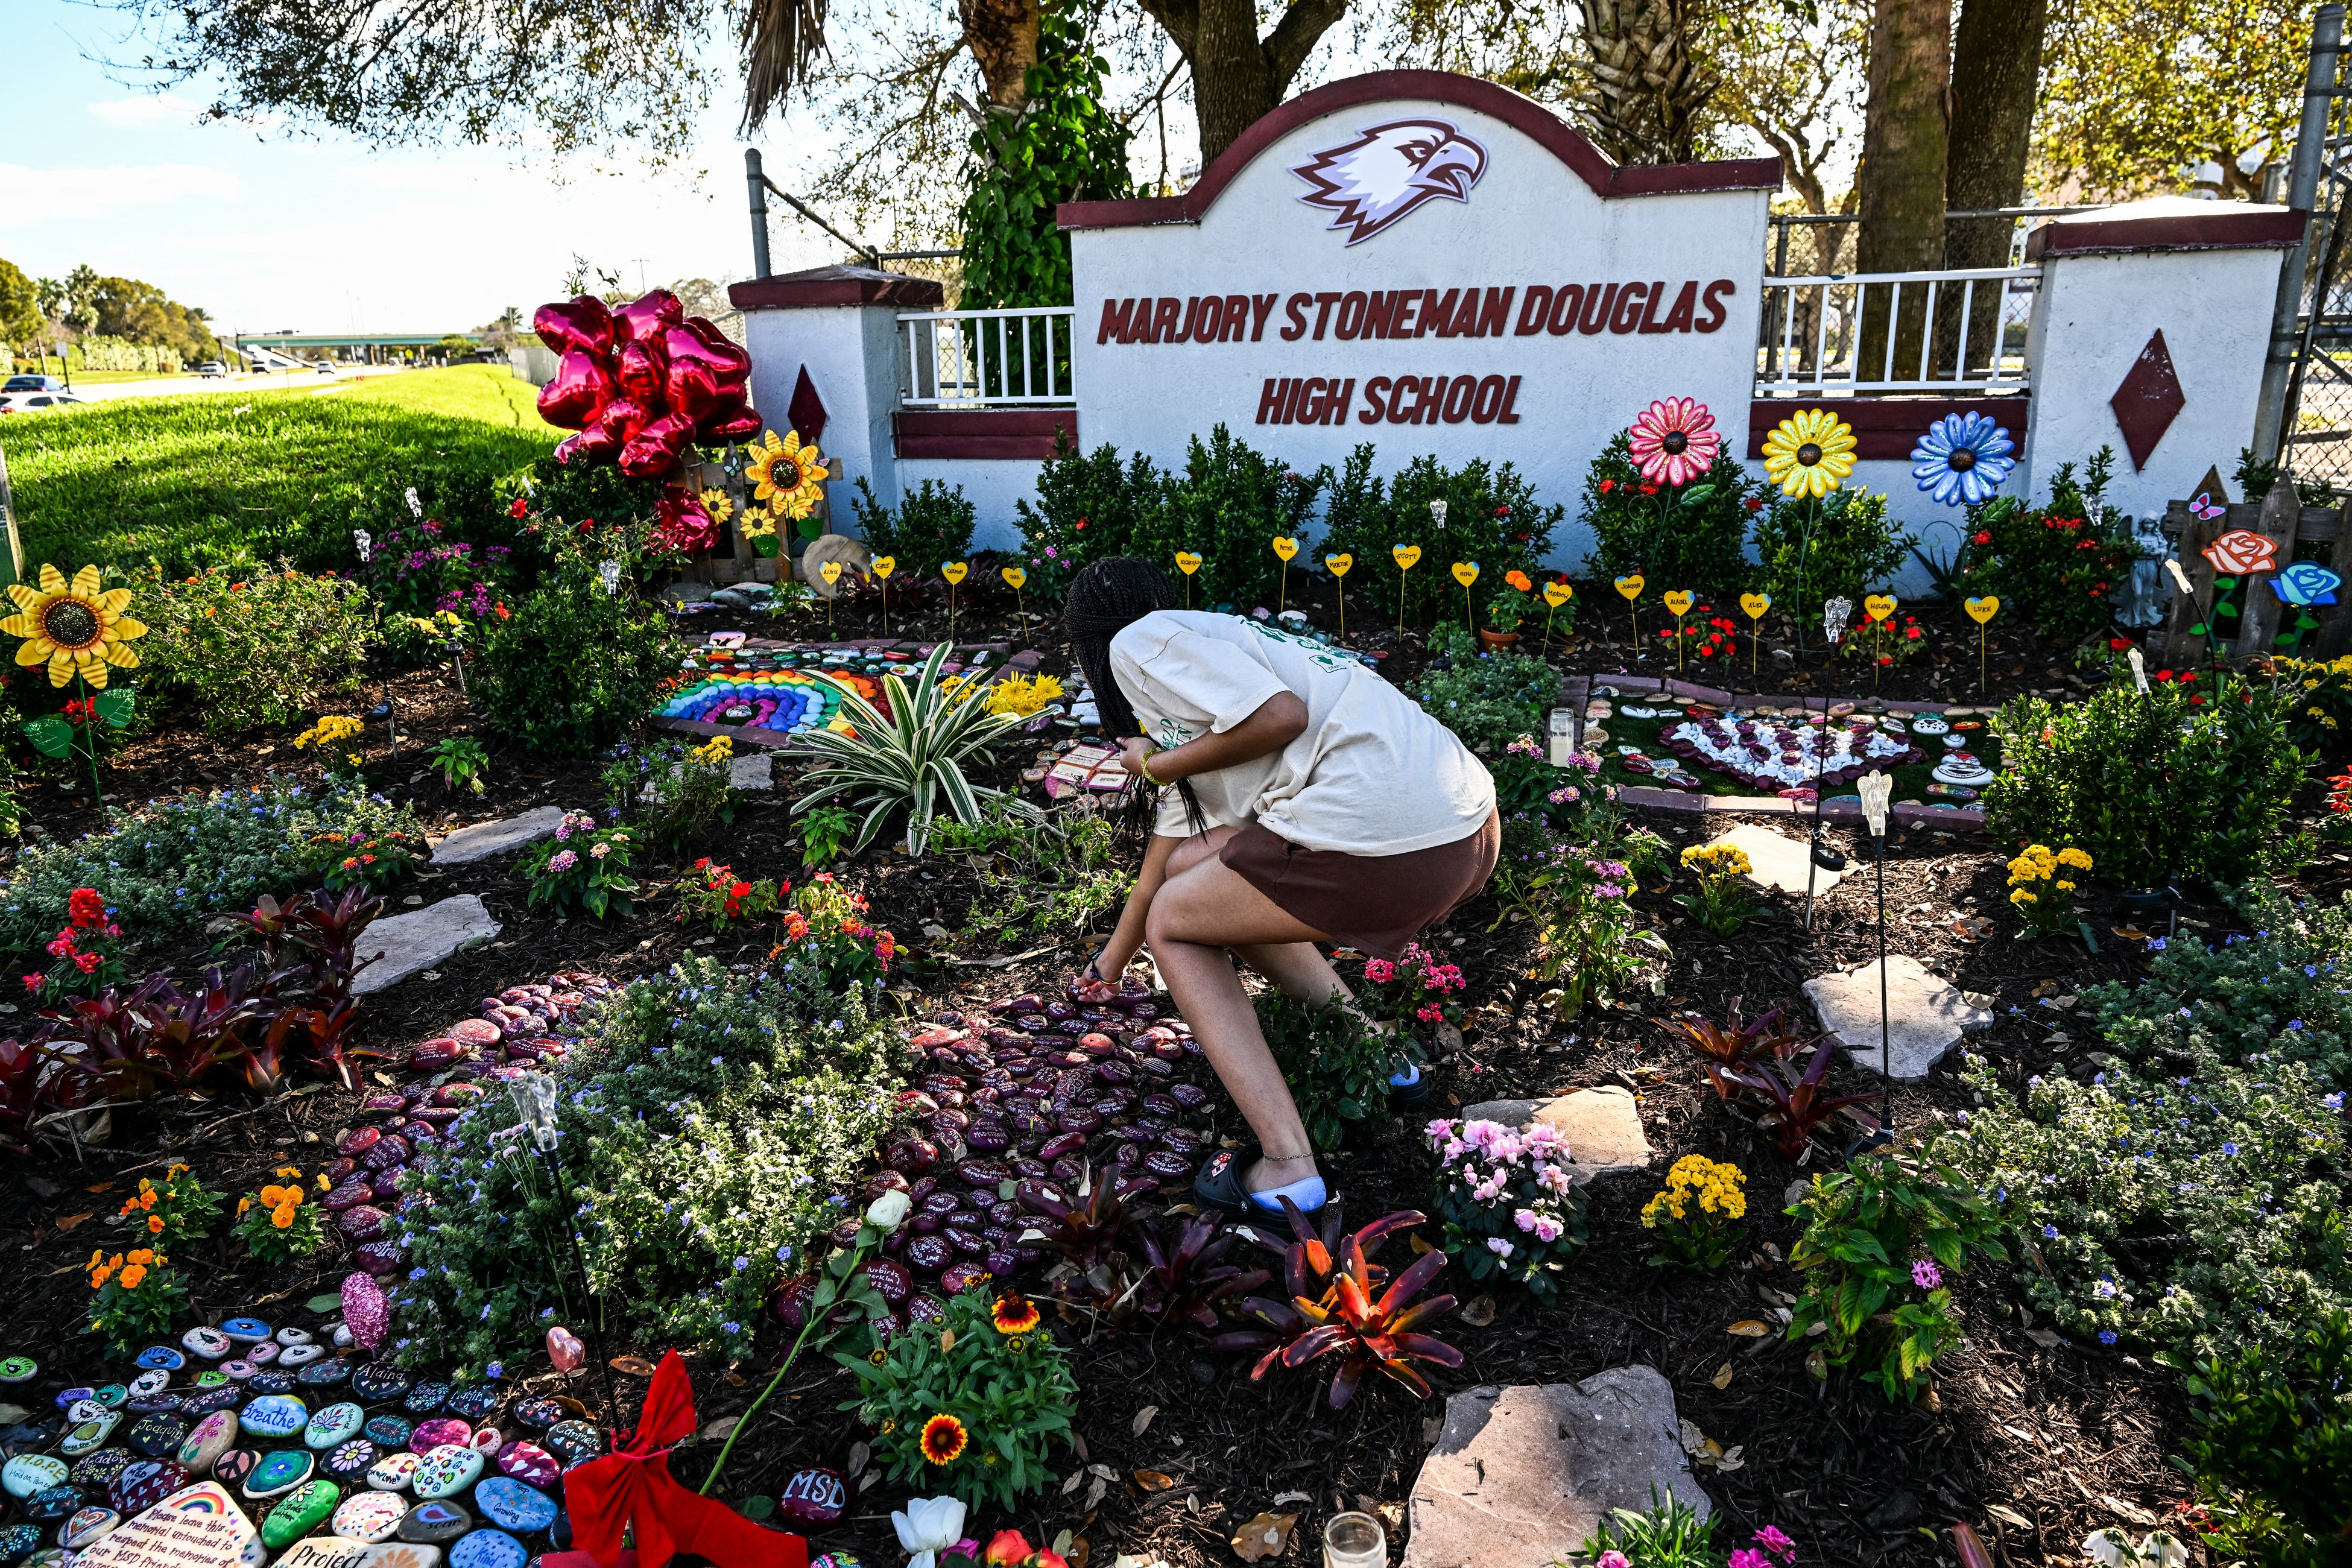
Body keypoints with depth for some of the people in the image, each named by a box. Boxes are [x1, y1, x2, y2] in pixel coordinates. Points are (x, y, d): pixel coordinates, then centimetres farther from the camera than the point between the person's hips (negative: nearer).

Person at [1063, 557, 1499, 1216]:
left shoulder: (1140, 642, 2)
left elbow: (1280, 715, -14)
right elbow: (1168, 846, 37)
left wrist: (1158, 765, 3)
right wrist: (1111, 965, 49)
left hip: (1384, 849, -9)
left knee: (1173, 923, 14)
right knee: (1192, 864, 26)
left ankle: (1287, 1165, 5)